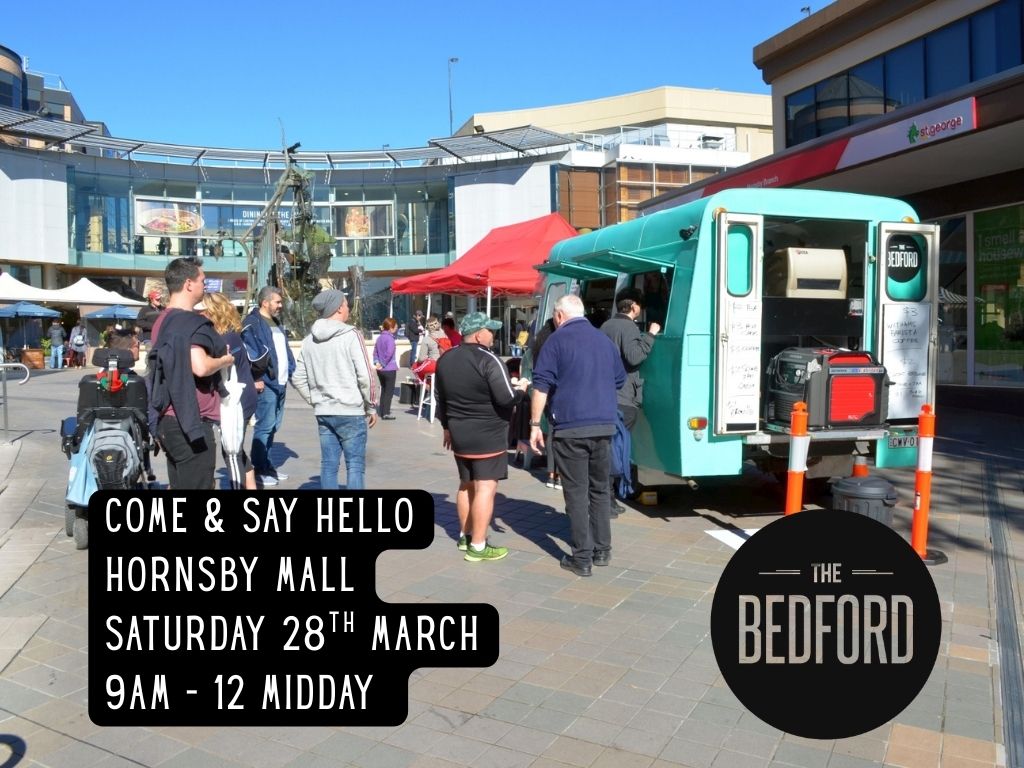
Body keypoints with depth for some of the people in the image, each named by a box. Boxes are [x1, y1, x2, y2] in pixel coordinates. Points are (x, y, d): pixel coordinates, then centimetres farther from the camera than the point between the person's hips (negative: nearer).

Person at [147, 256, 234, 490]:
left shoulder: (162, 321, 15)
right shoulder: (193, 323, -15)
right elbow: (200, 367, -29)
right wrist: (225, 360, -10)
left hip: (168, 419, 10)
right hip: (191, 422, -9)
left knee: (179, 485, 16)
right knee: (197, 486, -3)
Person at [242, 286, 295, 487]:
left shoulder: (276, 322, 19)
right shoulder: (252, 323, -10)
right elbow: (250, 353, -18)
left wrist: (290, 372, 13)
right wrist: (256, 379, -21)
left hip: (280, 383, 9)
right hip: (266, 384, -9)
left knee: (273, 426, 14)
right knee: (264, 426, -7)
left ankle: (266, 464, 24)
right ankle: (258, 470, 1)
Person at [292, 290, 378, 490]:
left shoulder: (309, 340, 7)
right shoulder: (351, 336, -11)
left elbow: (298, 379, 9)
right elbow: (366, 376, -14)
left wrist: (315, 401, 15)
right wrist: (371, 406, -3)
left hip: (323, 413, 6)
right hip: (351, 412, -5)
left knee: (328, 464, 10)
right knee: (355, 465, 1)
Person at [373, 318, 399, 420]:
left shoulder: (380, 337, 8)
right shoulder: (390, 338, -17)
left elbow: (375, 351, 9)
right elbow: (389, 353, -26)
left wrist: (376, 362, 0)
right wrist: (383, 364, -15)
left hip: (380, 370, 7)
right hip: (389, 369, -7)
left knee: (383, 390, 18)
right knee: (389, 391, 3)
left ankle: (381, 411, 23)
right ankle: (386, 413, 4)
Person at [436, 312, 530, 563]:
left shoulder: (445, 360, 8)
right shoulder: (489, 360, -17)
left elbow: (441, 398, 15)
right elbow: (506, 399, -20)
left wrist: (447, 426, 26)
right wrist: (521, 388, 0)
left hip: (459, 434, 8)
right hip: (488, 436, -8)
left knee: (466, 485, 19)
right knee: (485, 488, -3)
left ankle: (464, 536, 29)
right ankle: (477, 547, -2)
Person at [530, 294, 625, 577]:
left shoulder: (557, 339, -2)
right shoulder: (604, 339, 14)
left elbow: (542, 385, -9)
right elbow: (619, 380, 23)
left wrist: (535, 424, -6)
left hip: (570, 427, -5)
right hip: (604, 425, 5)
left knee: (576, 492, 0)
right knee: (600, 489, 15)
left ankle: (582, 558, 4)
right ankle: (602, 551, 22)